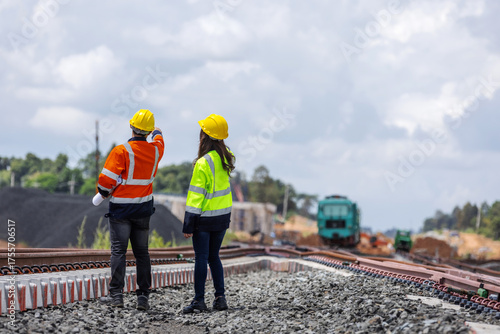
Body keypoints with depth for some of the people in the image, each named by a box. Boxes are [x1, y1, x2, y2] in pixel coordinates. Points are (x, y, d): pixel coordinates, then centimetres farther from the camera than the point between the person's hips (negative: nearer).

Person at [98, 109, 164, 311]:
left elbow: (106, 180, -18)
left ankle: (116, 294, -4)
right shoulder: (155, 150, 1)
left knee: (118, 251, -1)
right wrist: (158, 133, 50)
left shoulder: (121, 151, -16)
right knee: (142, 252, 9)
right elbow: (159, 142, 27)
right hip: (143, 209, 4)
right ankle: (143, 296, 6)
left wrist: (104, 193, 4)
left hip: (121, 209, -4)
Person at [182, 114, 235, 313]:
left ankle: (199, 299, 1)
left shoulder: (203, 163, -19)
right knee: (214, 257, 15)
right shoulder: (226, 157, 0)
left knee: (201, 258, 0)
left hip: (205, 218, -6)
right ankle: (220, 297, 12)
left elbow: (196, 195, -17)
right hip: (223, 216, 6)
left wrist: (188, 224, -13)